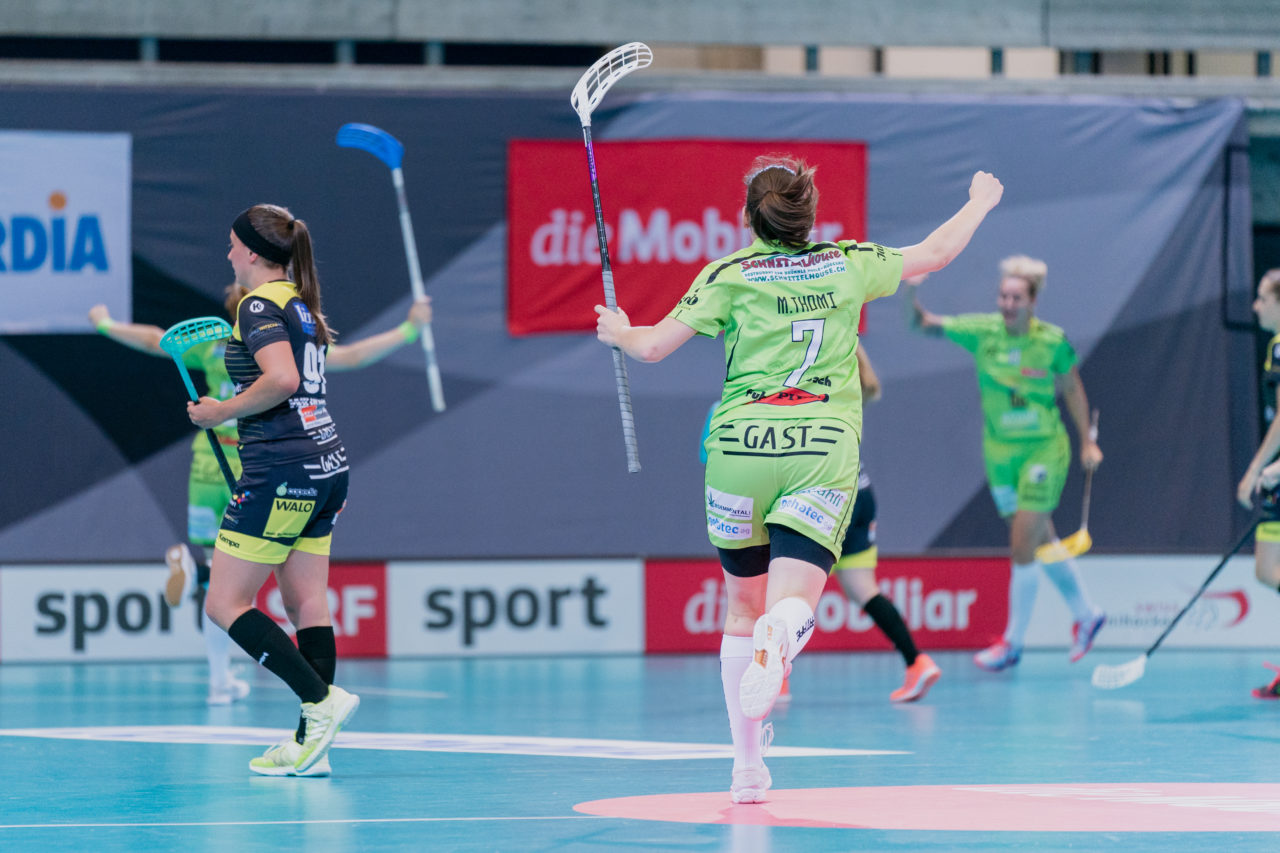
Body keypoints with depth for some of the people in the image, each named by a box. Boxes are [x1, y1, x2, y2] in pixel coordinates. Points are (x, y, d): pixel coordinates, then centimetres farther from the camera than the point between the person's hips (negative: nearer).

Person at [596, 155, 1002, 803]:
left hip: (742, 440, 0)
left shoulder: (730, 275, 7)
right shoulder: (848, 264, 13)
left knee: (742, 607, 15)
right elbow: (934, 254, 27)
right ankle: (781, 634, -49)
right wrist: (979, 202, 46)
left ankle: (747, 766, 17)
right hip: (825, 444, 0)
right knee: (792, 602, -10)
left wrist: (618, 332, 30)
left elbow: (653, 346, 7)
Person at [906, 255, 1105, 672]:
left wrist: (1087, 441, 5)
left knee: (1022, 544, -9)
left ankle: (1012, 642, 1)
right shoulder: (981, 332, -8)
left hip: (1044, 449, -4)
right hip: (1000, 450, 4)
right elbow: (925, 325, -11)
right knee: (1042, 541, 14)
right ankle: (1086, 615, 34)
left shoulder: (1052, 341, -12)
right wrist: (915, 297, -31)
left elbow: (1072, 390, 2)